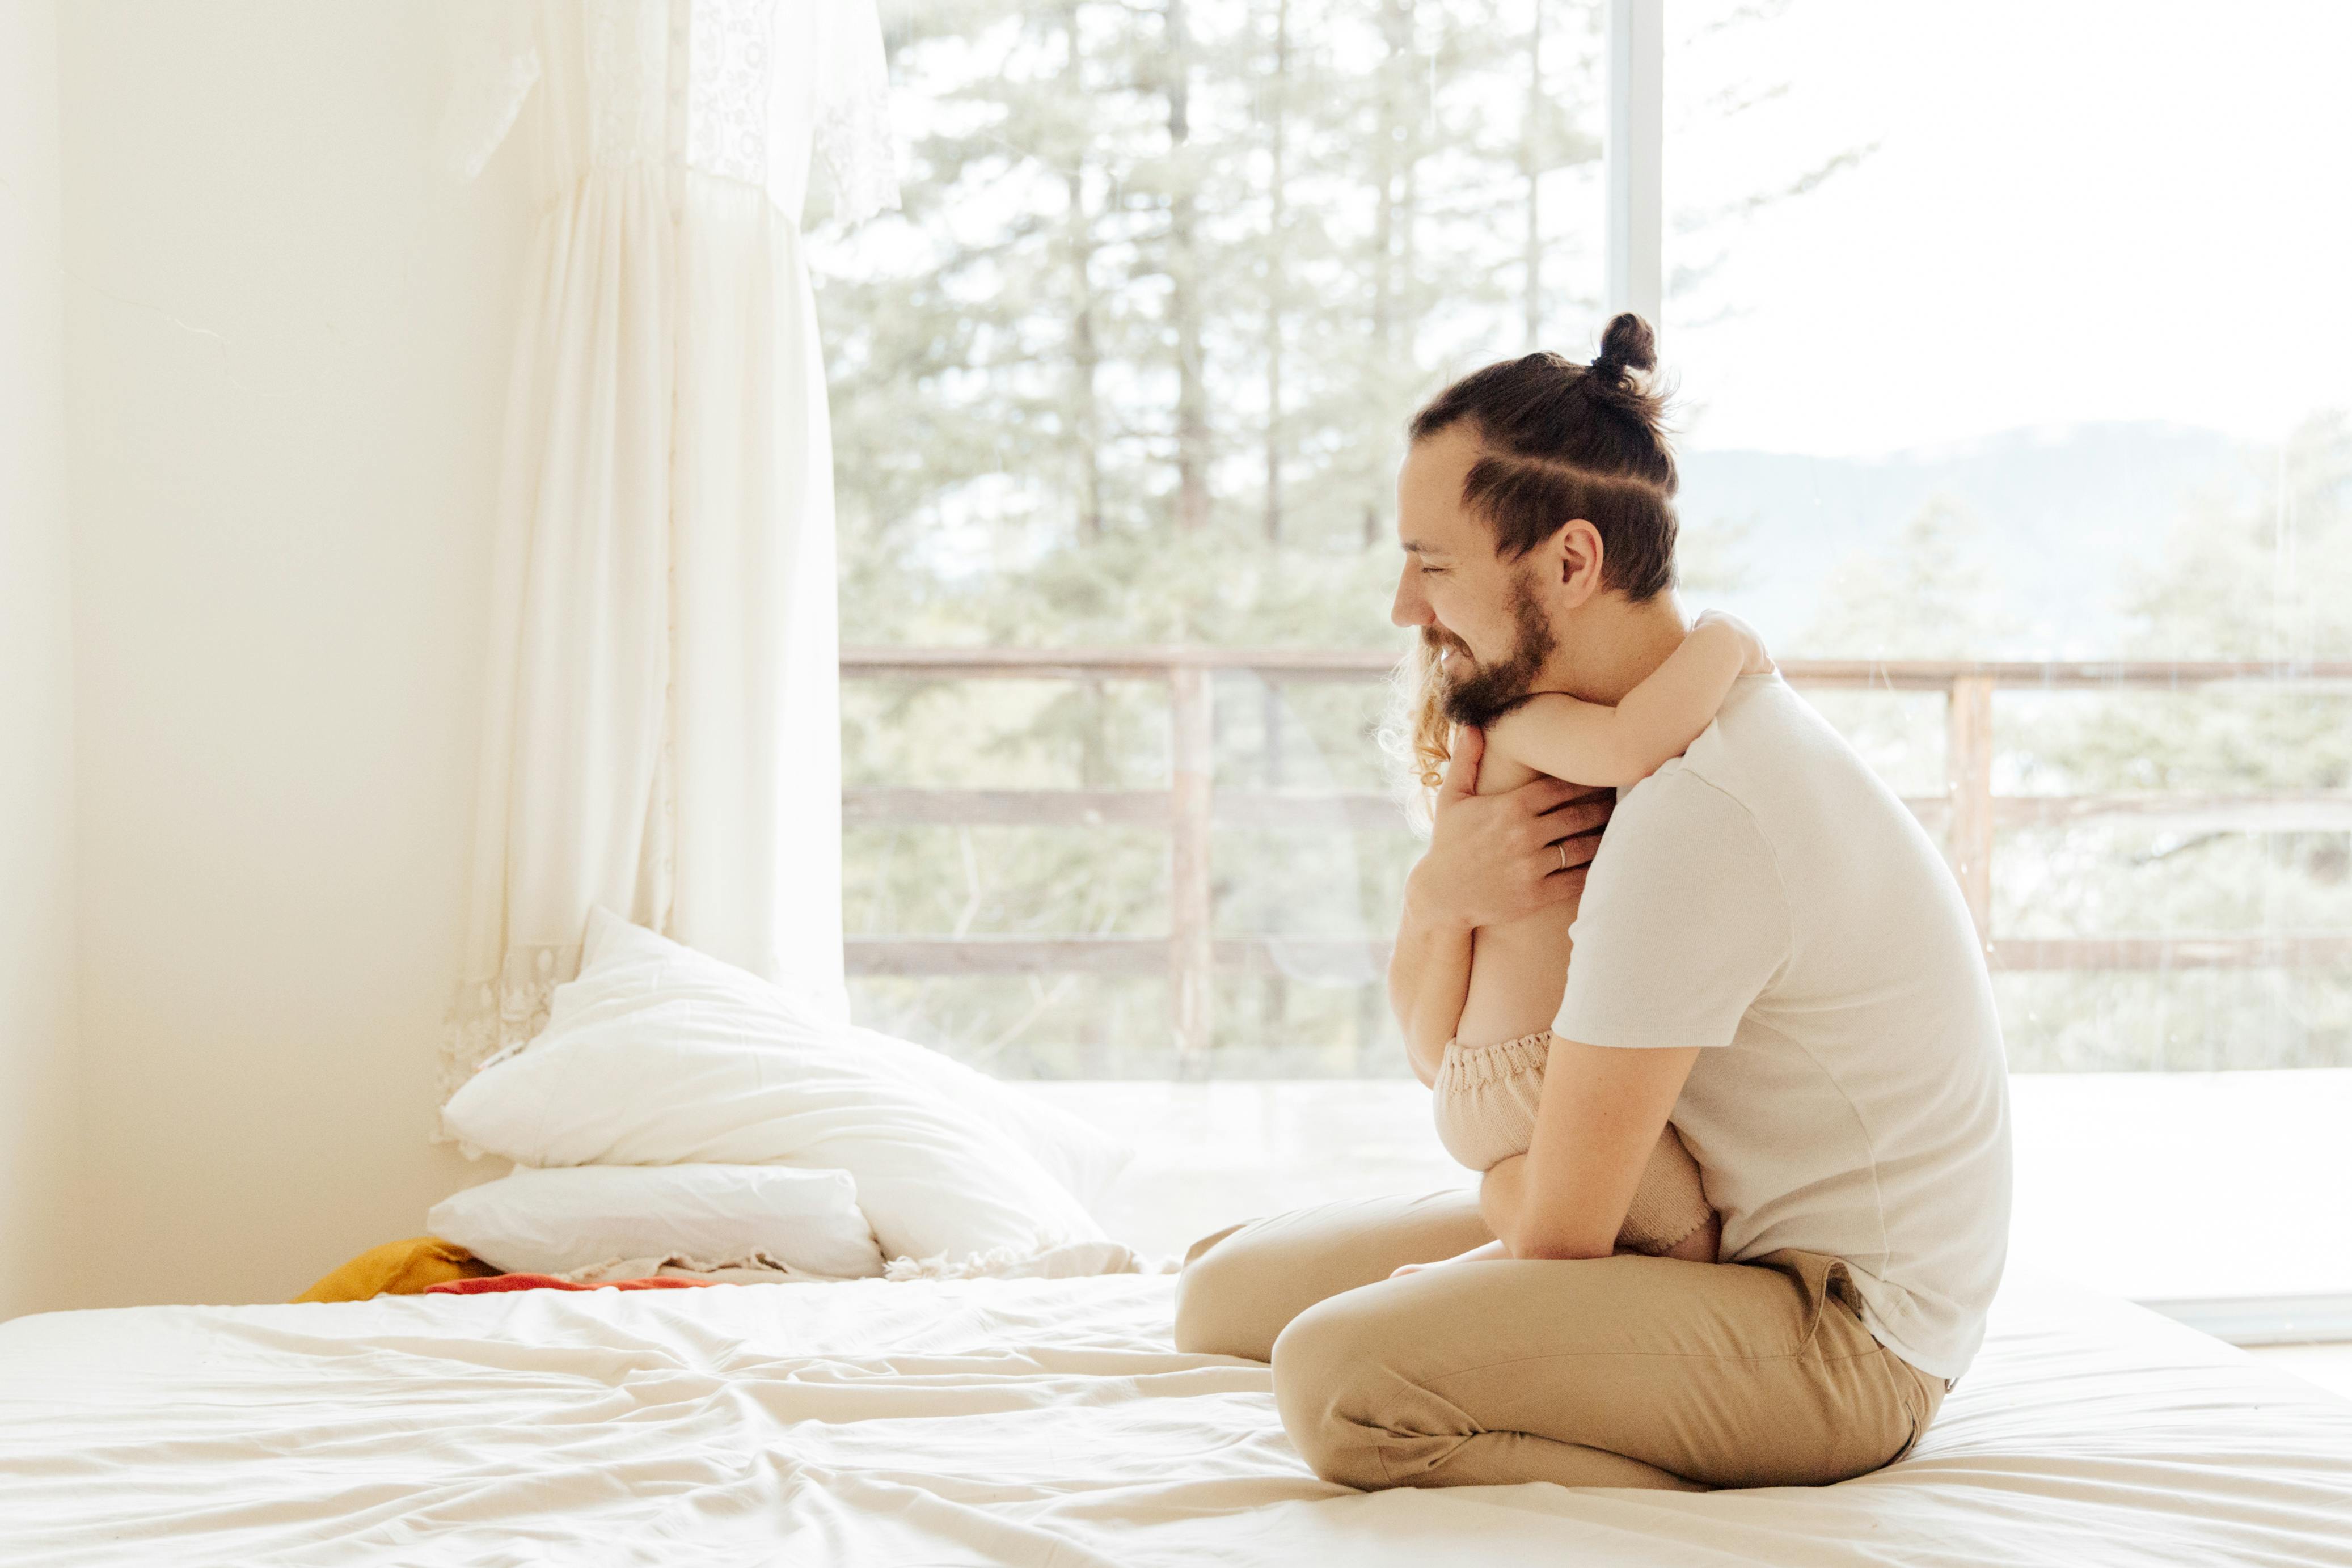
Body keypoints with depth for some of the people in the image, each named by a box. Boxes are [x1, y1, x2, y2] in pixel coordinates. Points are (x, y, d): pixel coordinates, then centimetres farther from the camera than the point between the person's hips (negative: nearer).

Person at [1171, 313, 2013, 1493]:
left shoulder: (1692, 817, -27)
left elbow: (1555, 1228, -22)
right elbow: (1445, 1054, 7)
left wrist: (1493, 1173, 3)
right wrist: (1438, 898, -15)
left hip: (1845, 1331, -10)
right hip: (1719, 1228, 10)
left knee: (1334, 1377, -30)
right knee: (1224, 1292, 9)